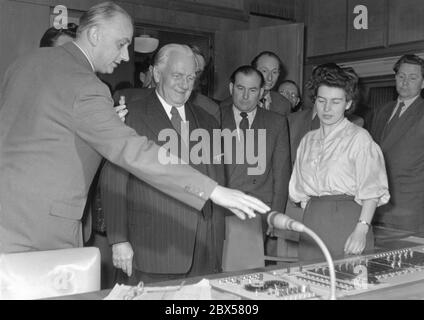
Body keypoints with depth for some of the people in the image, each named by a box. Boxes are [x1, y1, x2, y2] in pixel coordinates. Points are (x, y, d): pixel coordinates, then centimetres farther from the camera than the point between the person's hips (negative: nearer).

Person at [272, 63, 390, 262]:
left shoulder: (359, 138, -2)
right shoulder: (308, 140, 15)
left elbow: (372, 190, -9)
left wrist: (361, 230, -19)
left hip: (346, 219, -4)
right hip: (311, 221, 5)